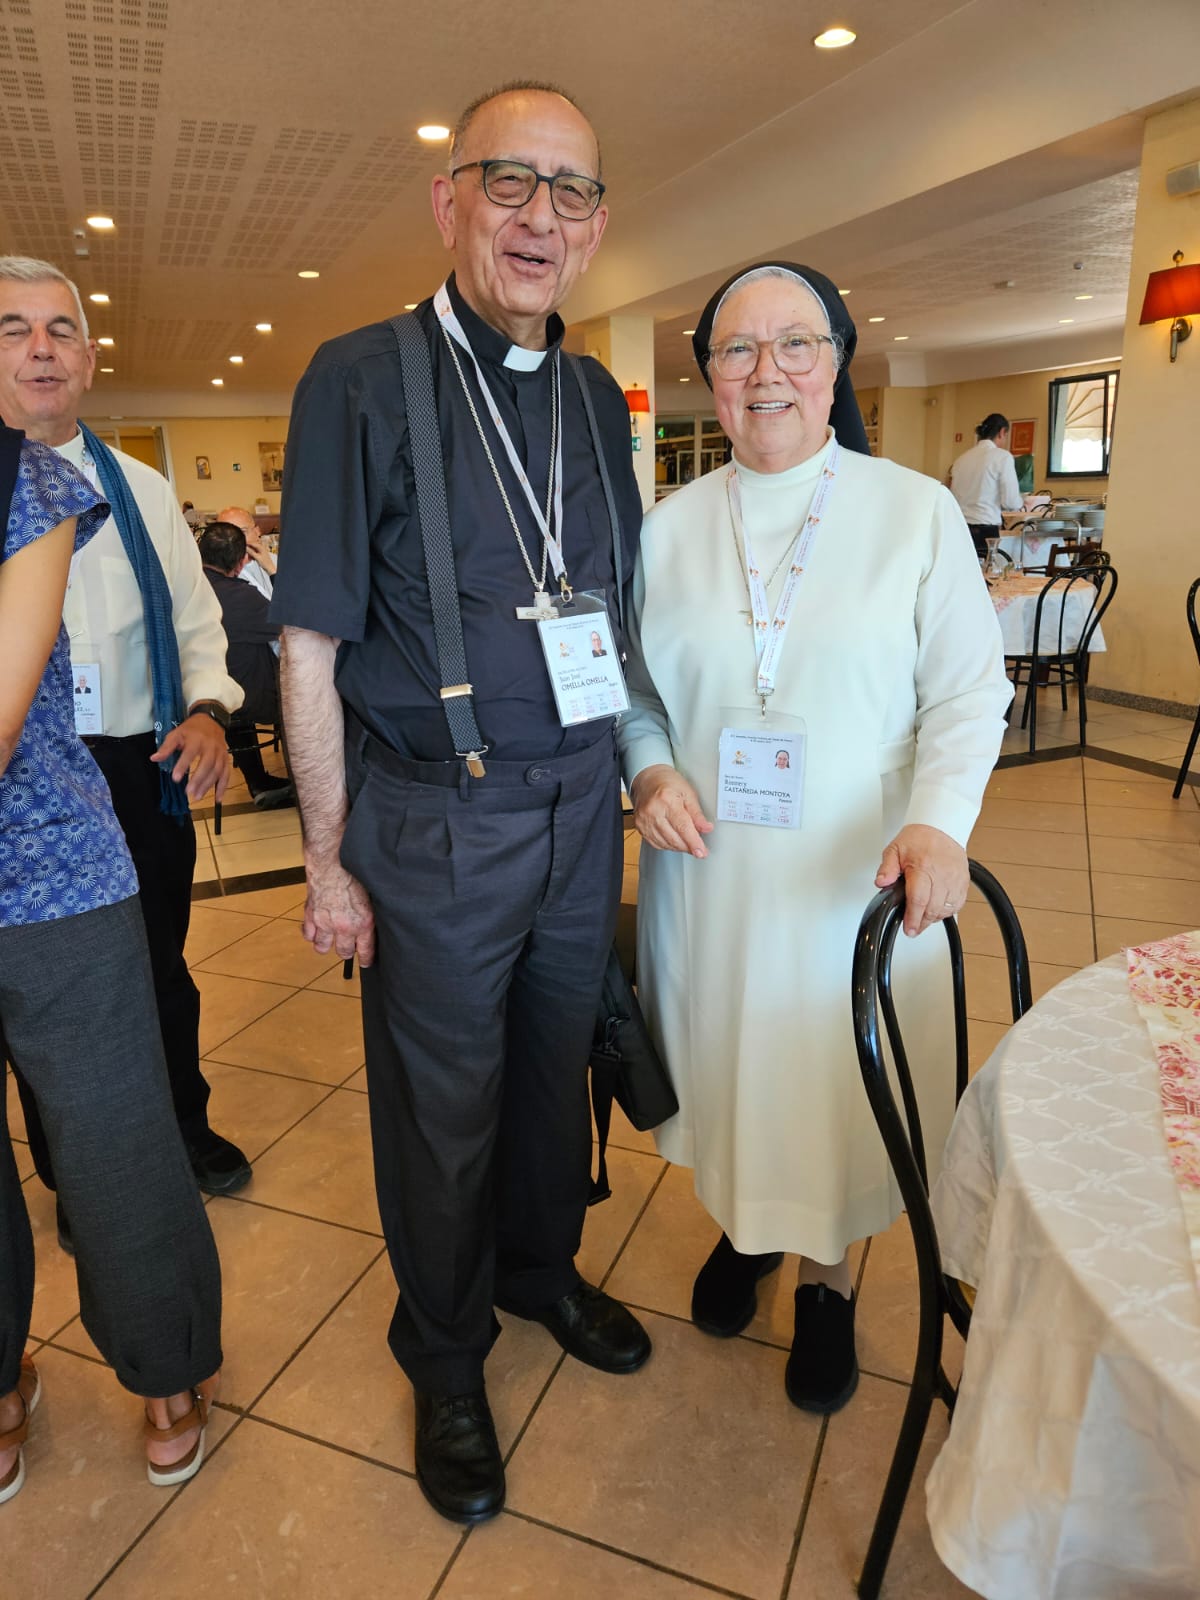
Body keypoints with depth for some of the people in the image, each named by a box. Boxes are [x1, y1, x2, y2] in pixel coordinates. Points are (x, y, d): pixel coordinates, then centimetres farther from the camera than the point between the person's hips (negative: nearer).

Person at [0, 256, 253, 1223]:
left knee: (162, 973, 17)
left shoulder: (140, 489, 9)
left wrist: (208, 710, -8)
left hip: (144, 773, 3)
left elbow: (196, 616, 9)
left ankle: (186, 1133, 40)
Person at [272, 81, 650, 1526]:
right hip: (436, 822, -4)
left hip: (581, 808, 5)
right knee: (443, 1104, 12)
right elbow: (311, 649, -9)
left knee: (555, 1066, 20)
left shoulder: (596, 400, 8)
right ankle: (445, 1355, 38)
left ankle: (542, 1271, 48)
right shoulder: (363, 380, -9)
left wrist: (628, 770, 9)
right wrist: (328, 861, -9)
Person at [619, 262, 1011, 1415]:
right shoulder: (670, 526, 4)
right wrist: (649, 769, -10)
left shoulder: (916, 510, -4)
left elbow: (969, 690, -5)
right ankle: (741, 1225, 45)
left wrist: (938, 820, -20)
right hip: (709, 868, 2)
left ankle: (826, 1275, 38)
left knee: (833, 1073, 10)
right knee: (725, 1058, 16)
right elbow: (632, 683, 9)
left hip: (853, 877, -2)